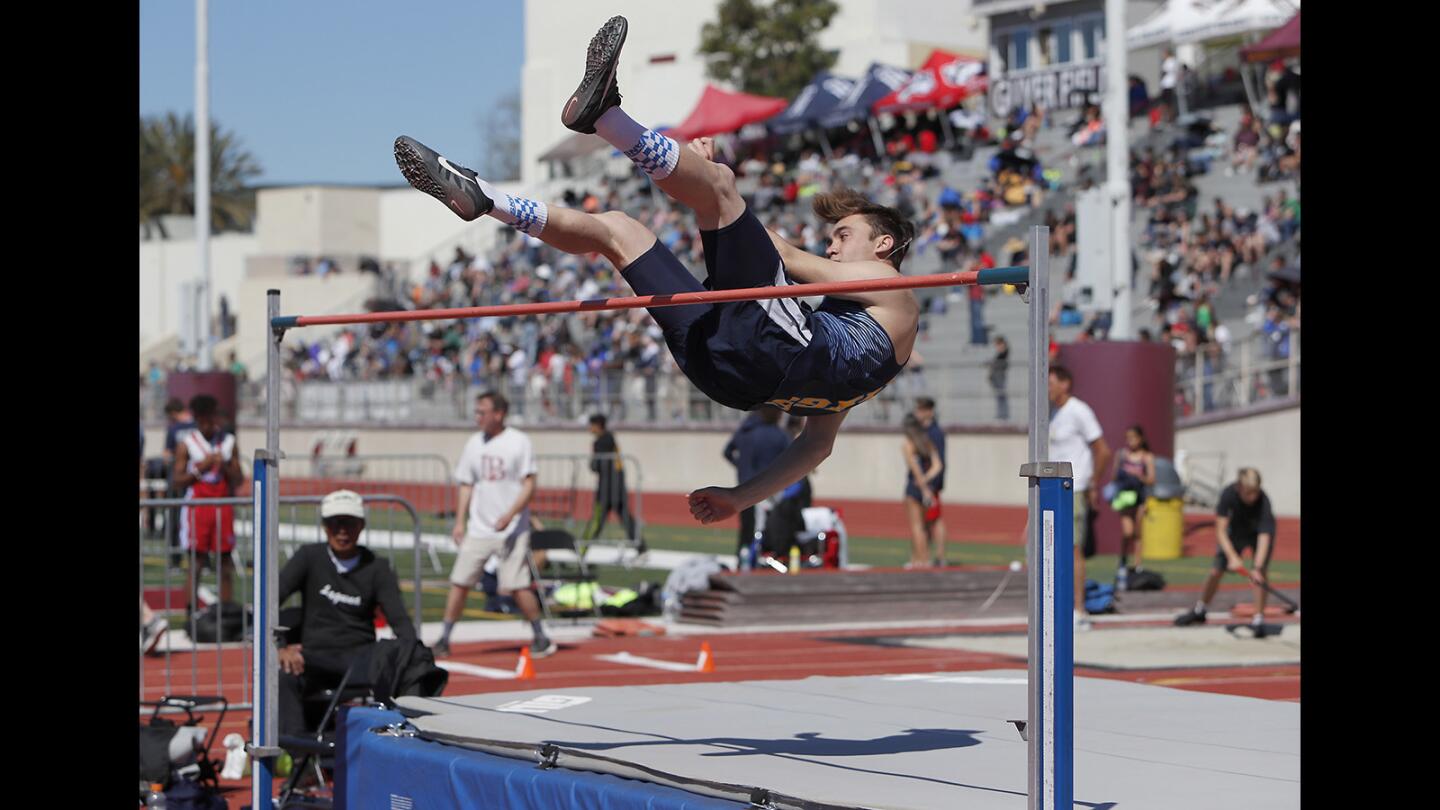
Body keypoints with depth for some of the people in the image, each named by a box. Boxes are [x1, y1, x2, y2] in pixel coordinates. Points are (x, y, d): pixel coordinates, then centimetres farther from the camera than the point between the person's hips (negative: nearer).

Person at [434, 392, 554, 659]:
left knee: (517, 586, -9)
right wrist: (460, 521, 5)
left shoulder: (519, 442, -7)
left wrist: (510, 515, -22)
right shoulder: (474, 444, 8)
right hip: (478, 528, 5)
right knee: (459, 582, -1)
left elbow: (529, 486, -10)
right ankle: (444, 641, 7)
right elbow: (467, 485, 14)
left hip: (512, 528, -5)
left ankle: (541, 639, 7)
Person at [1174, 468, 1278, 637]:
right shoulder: (1228, 494, -34)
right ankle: (1199, 611, 28)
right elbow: (1221, 530, -30)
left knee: (1261, 573, -23)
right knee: (1215, 571, 4)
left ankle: (1258, 620, -15)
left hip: (1260, 534, -2)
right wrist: (1232, 556, -43)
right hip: (1236, 532, 2)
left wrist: (1257, 568, -57)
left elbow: (1264, 537, -45)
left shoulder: (1263, 501, -40)